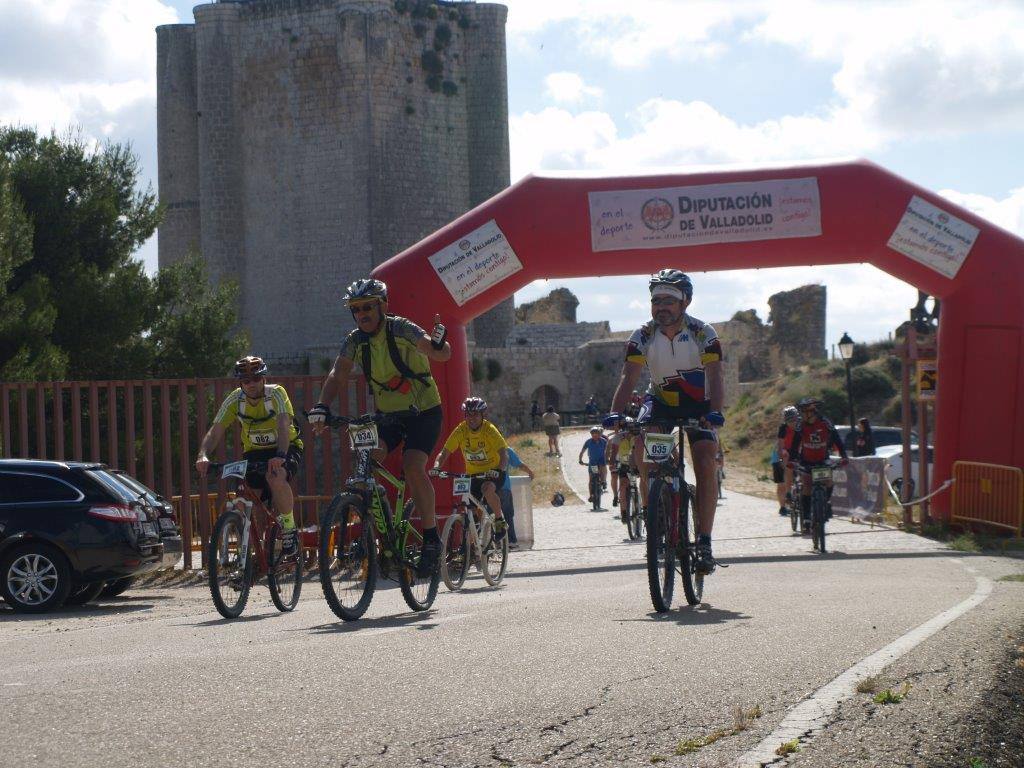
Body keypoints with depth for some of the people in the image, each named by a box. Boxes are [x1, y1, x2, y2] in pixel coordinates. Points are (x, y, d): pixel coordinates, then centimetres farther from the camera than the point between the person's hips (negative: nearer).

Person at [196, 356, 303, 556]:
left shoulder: (276, 393, -20)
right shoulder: (235, 400, -10)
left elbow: (283, 425, -35)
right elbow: (215, 431, -18)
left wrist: (280, 456, -52)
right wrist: (203, 455, -38)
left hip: (286, 449, -4)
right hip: (254, 452, 4)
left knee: (276, 477, -35)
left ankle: (289, 530, -19)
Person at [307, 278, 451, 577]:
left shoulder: (400, 329, -19)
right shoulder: (356, 340, -6)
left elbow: (442, 354, -30)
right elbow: (337, 375, -15)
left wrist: (438, 343, -55)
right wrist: (321, 407, -33)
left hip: (423, 412, -5)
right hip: (386, 414, 5)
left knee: (413, 466, -24)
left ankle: (431, 538, -12)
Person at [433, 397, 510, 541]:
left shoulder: (489, 429, -18)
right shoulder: (461, 430, -10)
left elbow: (504, 453, -25)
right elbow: (444, 453, -11)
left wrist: (501, 470, -45)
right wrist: (436, 467, -31)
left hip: (493, 471, -4)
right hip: (473, 474, 4)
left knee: (487, 489, -35)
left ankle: (500, 521, -14)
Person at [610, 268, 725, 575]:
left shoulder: (703, 333, -19)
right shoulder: (643, 336, -15)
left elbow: (714, 376, -29)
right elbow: (628, 377, -23)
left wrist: (715, 412, -47)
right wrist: (615, 414, -40)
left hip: (697, 404, -1)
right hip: (660, 401, 2)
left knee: (705, 464, -19)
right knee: (642, 445, -28)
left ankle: (704, 542, -16)